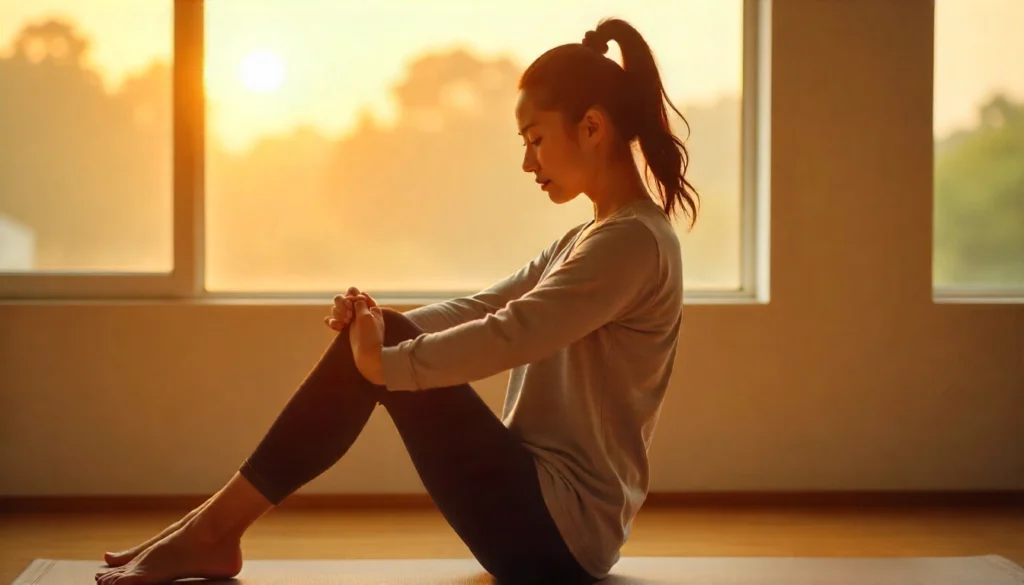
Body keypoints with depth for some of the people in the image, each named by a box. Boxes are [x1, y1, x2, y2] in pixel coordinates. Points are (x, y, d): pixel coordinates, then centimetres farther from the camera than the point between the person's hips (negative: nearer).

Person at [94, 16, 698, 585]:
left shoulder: (632, 240, -15)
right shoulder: (587, 242, 17)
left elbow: (506, 335, -26)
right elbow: (477, 310, 10)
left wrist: (381, 360, -20)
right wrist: (381, 328, -7)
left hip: (560, 527, -9)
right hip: (549, 513, 9)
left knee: (381, 349, -15)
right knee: (381, 335, -1)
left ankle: (215, 530, -9)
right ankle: (214, 530, -3)